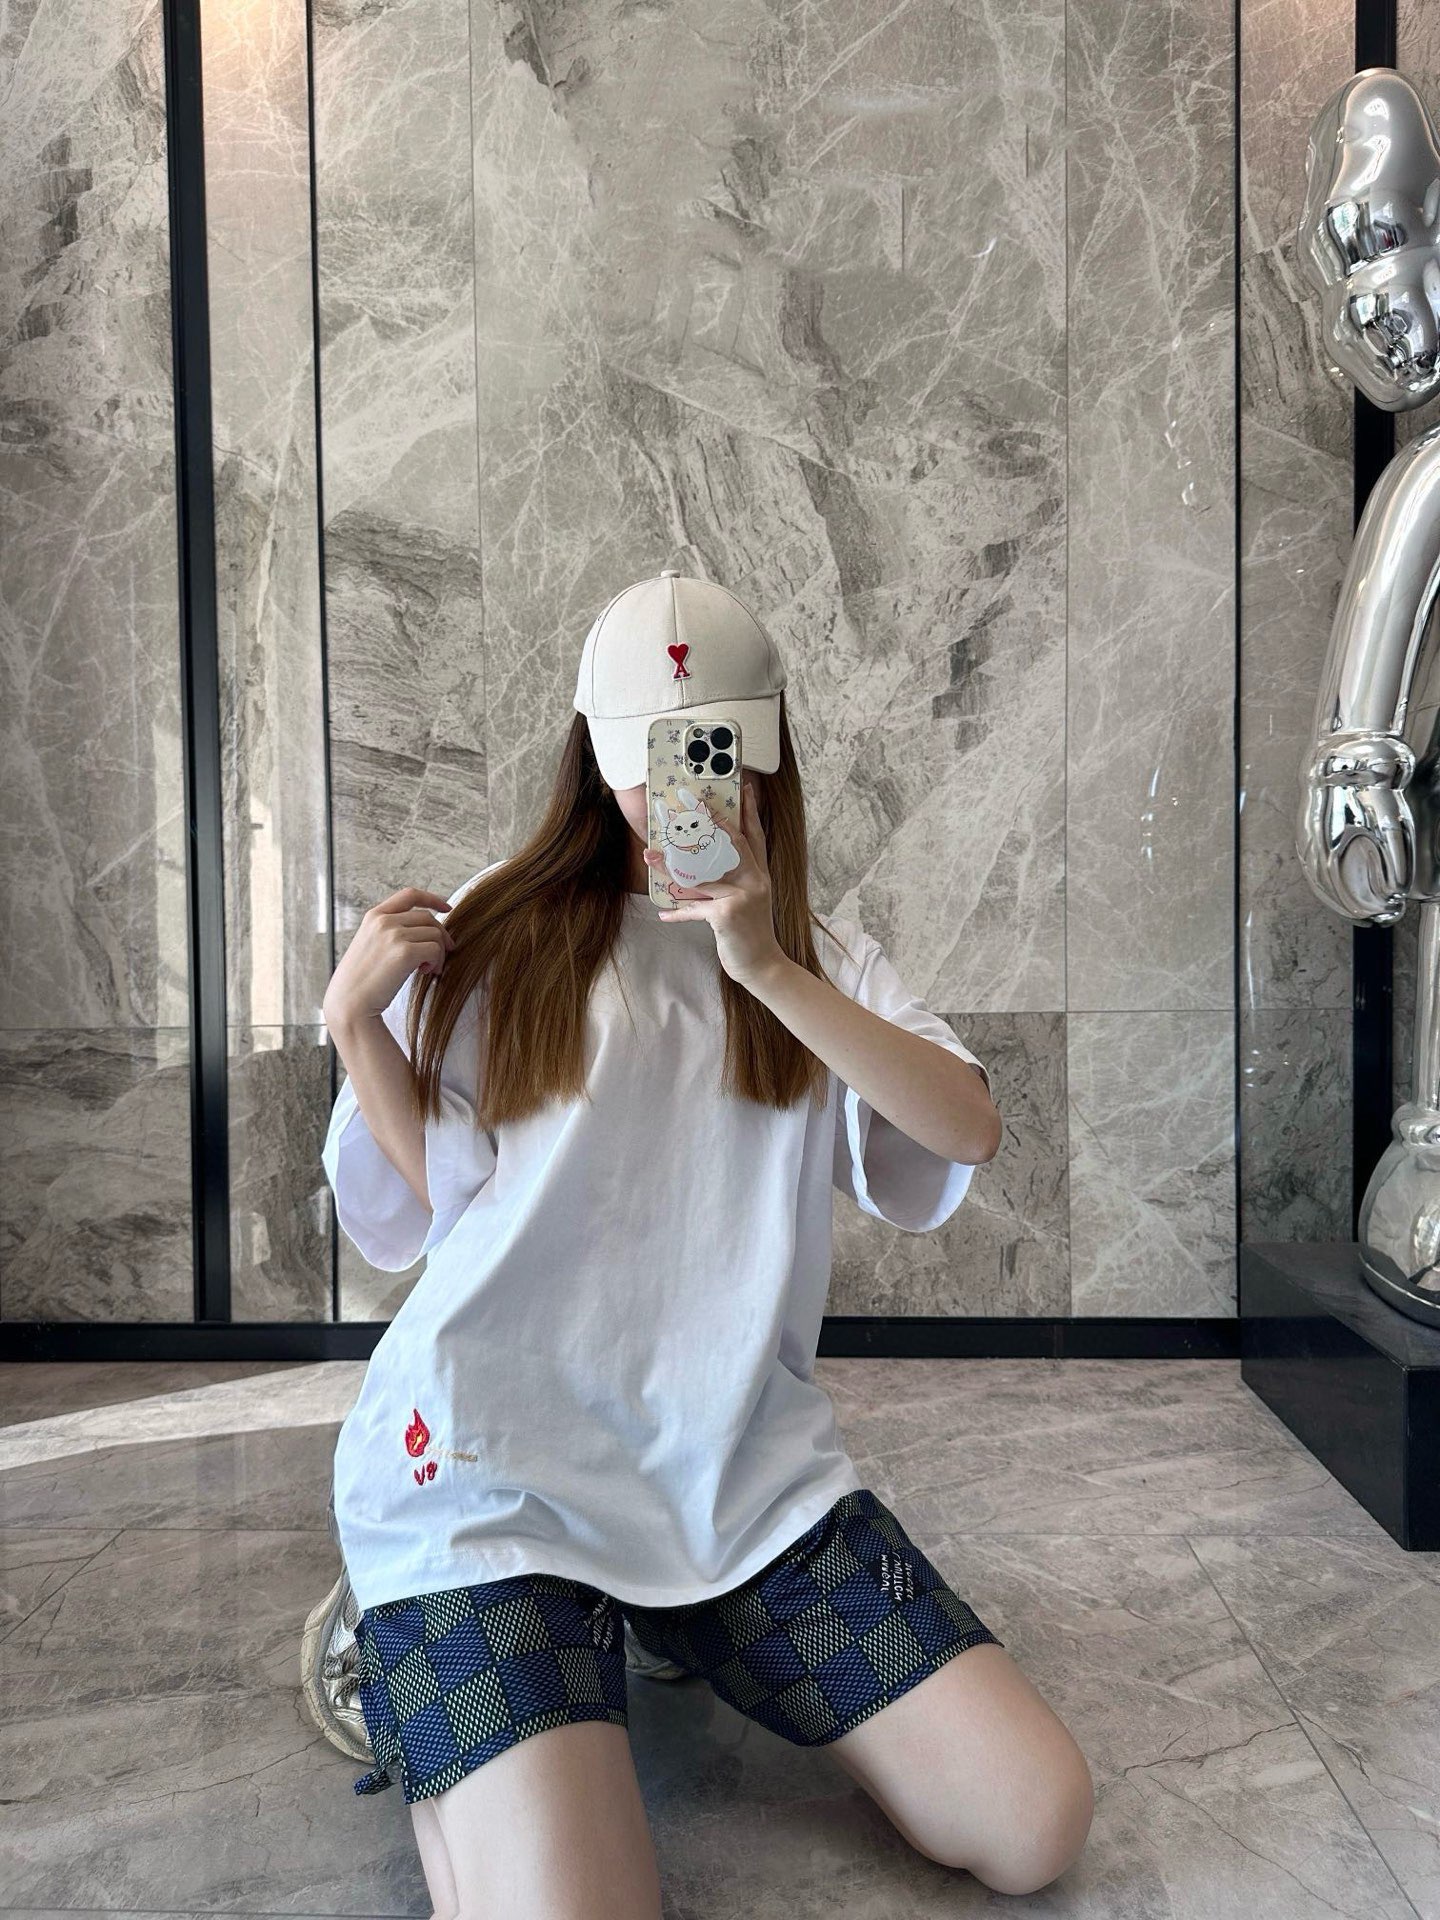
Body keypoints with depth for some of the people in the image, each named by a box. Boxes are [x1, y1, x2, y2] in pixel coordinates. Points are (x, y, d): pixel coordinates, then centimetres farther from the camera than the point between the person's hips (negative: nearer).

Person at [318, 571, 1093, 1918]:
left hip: (745, 1465, 3)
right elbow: (429, 1209, 4)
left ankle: (694, 1637, 18)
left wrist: (766, 969, -20)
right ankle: (438, 1727, 14)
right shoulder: (499, 936, 3)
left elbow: (969, 1131, -10)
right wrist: (353, 1020, -9)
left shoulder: (817, 954, 8)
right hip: (497, 1465, -2)